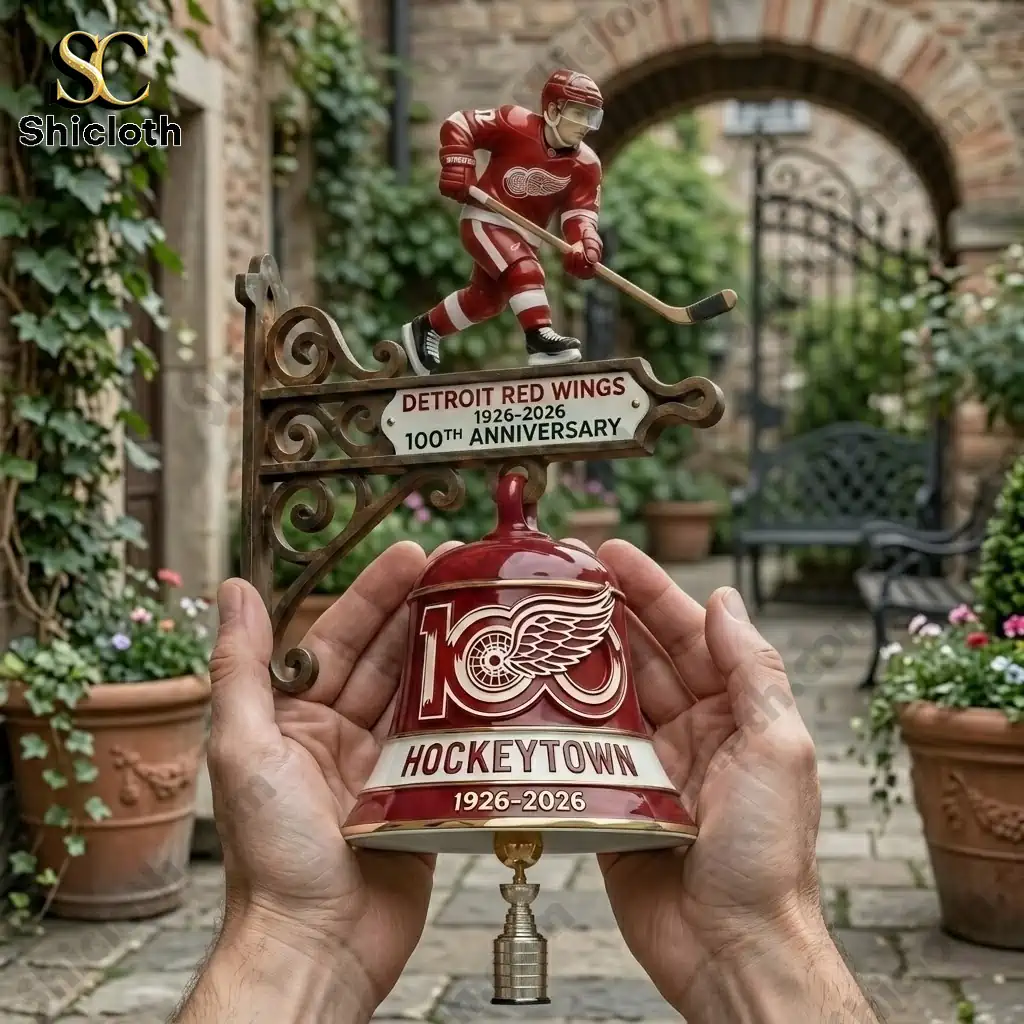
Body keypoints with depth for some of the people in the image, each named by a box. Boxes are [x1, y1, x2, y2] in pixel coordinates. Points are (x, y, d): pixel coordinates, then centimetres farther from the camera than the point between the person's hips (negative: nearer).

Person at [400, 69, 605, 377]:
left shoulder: (586, 166, -6)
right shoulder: (516, 124, -19)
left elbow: (580, 212, -14)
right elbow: (459, 124, -15)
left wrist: (585, 245, -33)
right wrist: (458, 164, -27)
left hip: (524, 234, 7)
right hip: (486, 220, -7)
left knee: (486, 298, 19)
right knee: (524, 270, -30)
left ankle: (425, 329, 39)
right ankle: (539, 339, -37)